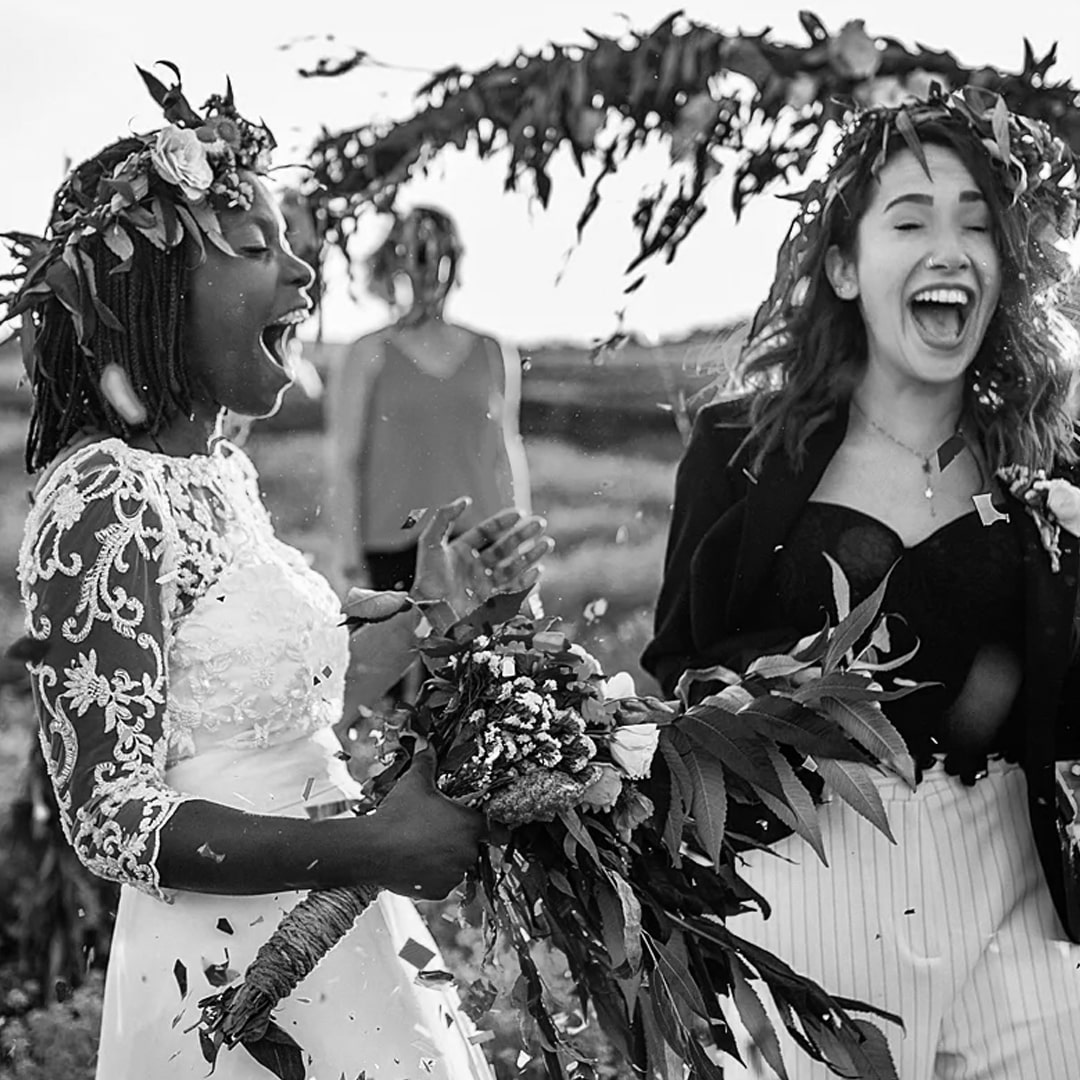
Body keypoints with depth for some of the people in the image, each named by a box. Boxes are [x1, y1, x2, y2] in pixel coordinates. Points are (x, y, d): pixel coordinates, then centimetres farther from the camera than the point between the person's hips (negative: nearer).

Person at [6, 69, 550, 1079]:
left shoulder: (220, 469, 7)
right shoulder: (105, 503, -21)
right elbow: (109, 818, -22)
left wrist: (435, 616, 10)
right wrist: (374, 849, -24)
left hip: (321, 942, 8)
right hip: (236, 982, -8)